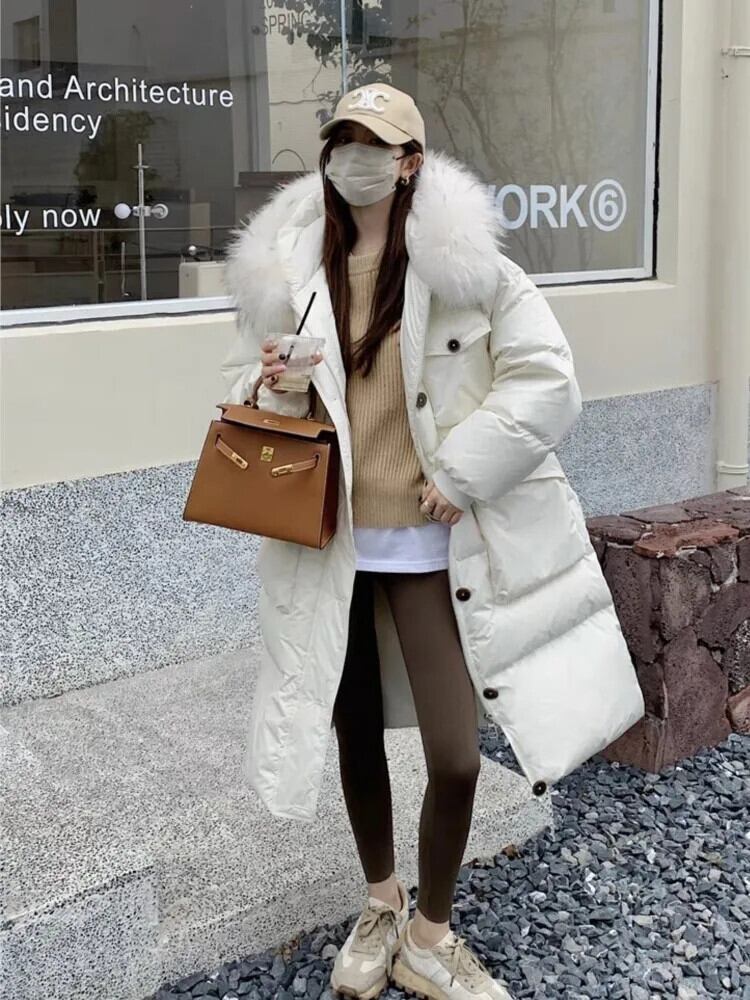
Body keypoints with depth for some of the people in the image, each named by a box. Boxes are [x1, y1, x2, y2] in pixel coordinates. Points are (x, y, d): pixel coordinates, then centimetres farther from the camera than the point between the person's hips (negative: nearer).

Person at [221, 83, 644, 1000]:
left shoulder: (463, 261, -9)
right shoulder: (287, 271, 0)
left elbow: (546, 381, -11)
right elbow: (252, 378, 11)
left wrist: (462, 474, -16)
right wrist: (268, 390, -12)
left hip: (429, 541, -3)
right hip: (327, 540, 3)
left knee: (454, 754, -4)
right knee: (356, 730, 16)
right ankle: (381, 904, 40)